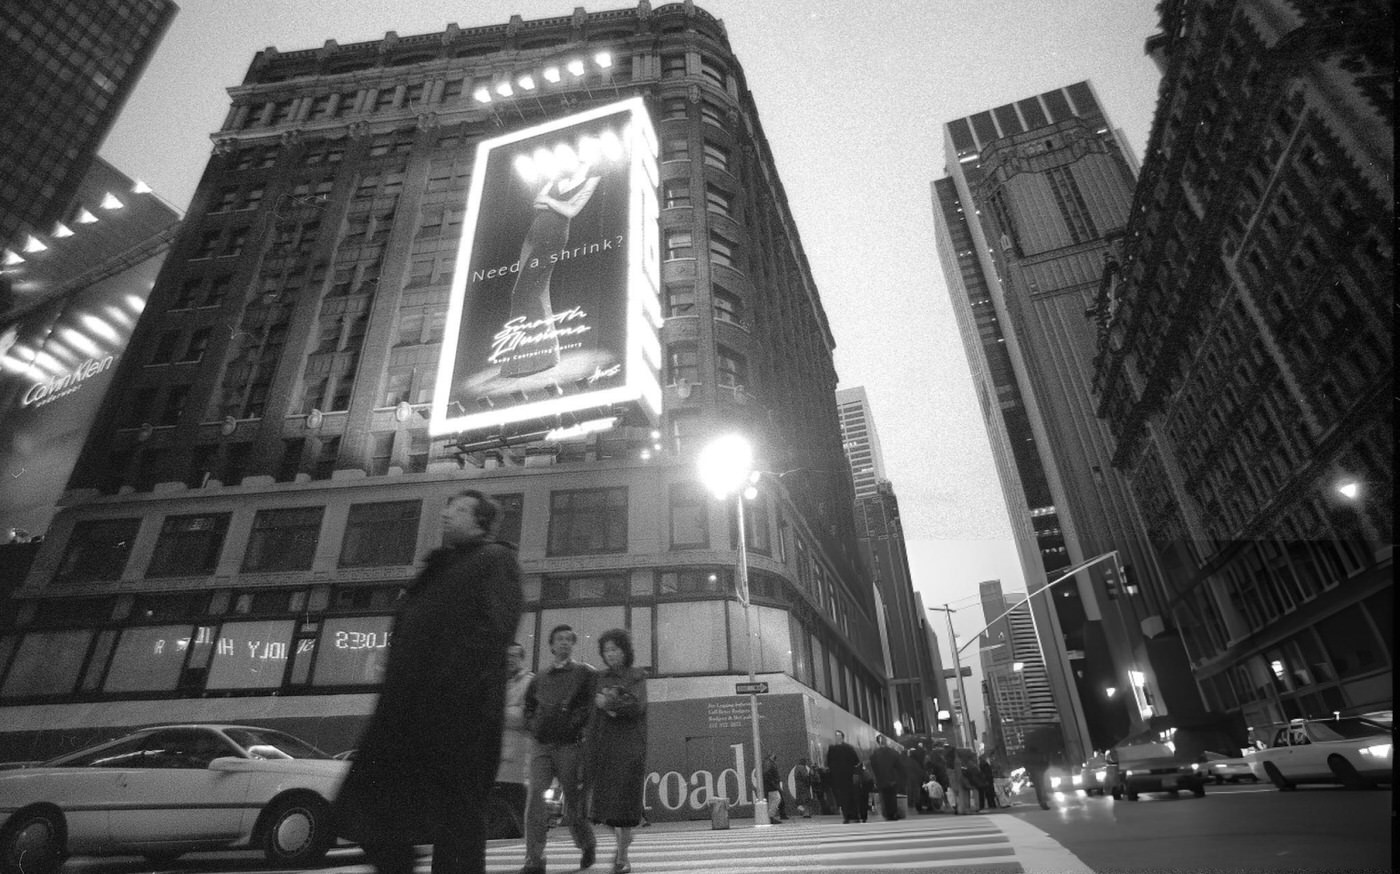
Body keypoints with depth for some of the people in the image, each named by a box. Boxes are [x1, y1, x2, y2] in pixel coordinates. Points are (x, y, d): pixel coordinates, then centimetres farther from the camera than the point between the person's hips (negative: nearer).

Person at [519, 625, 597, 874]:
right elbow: (528, 706, 23)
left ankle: (588, 845, 32)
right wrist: (533, 726, 8)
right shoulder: (539, 678, 14)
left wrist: (575, 723, -14)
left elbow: (593, 704, -7)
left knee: (573, 802, 5)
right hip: (542, 746, 3)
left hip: (570, 745, -3)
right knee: (535, 797, -11)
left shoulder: (585, 673, 1)